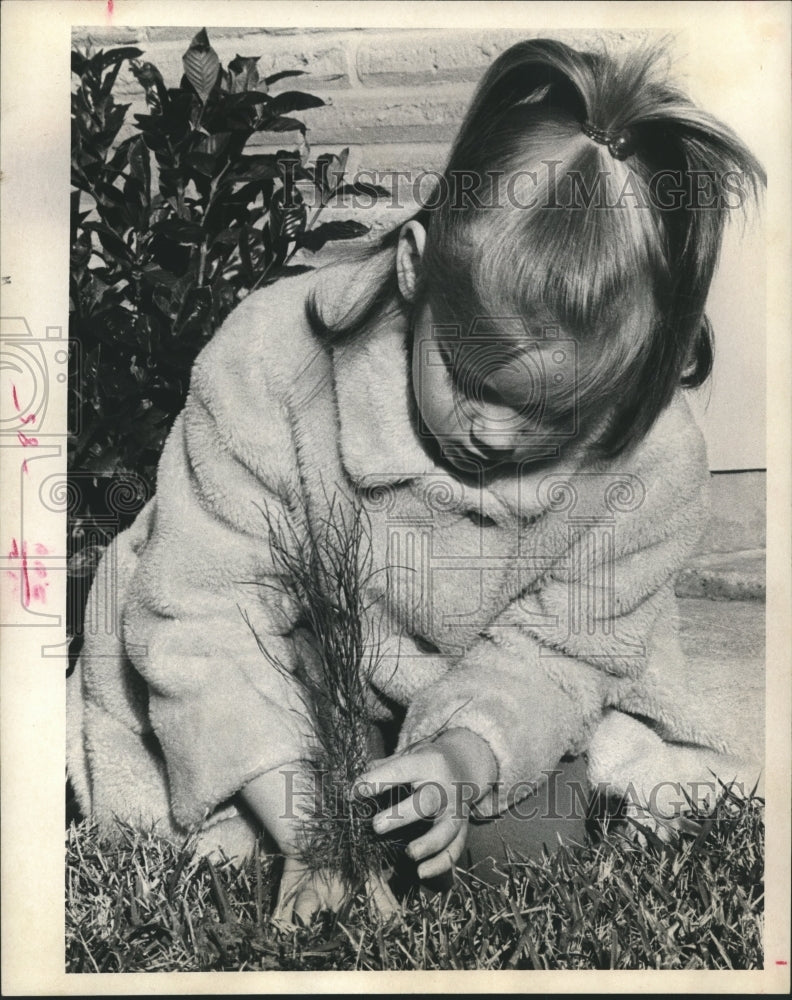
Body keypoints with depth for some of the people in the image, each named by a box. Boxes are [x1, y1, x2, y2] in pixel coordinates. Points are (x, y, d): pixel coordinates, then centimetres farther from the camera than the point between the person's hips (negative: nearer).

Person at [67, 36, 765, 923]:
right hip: (275, 683, -1)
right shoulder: (275, 360, -32)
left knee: (688, 783, -8)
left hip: (487, 708, 2)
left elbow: (559, 647, -14)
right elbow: (199, 613, -27)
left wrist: (466, 760, -35)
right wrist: (299, 820, -35)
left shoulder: (652, 462, -25)